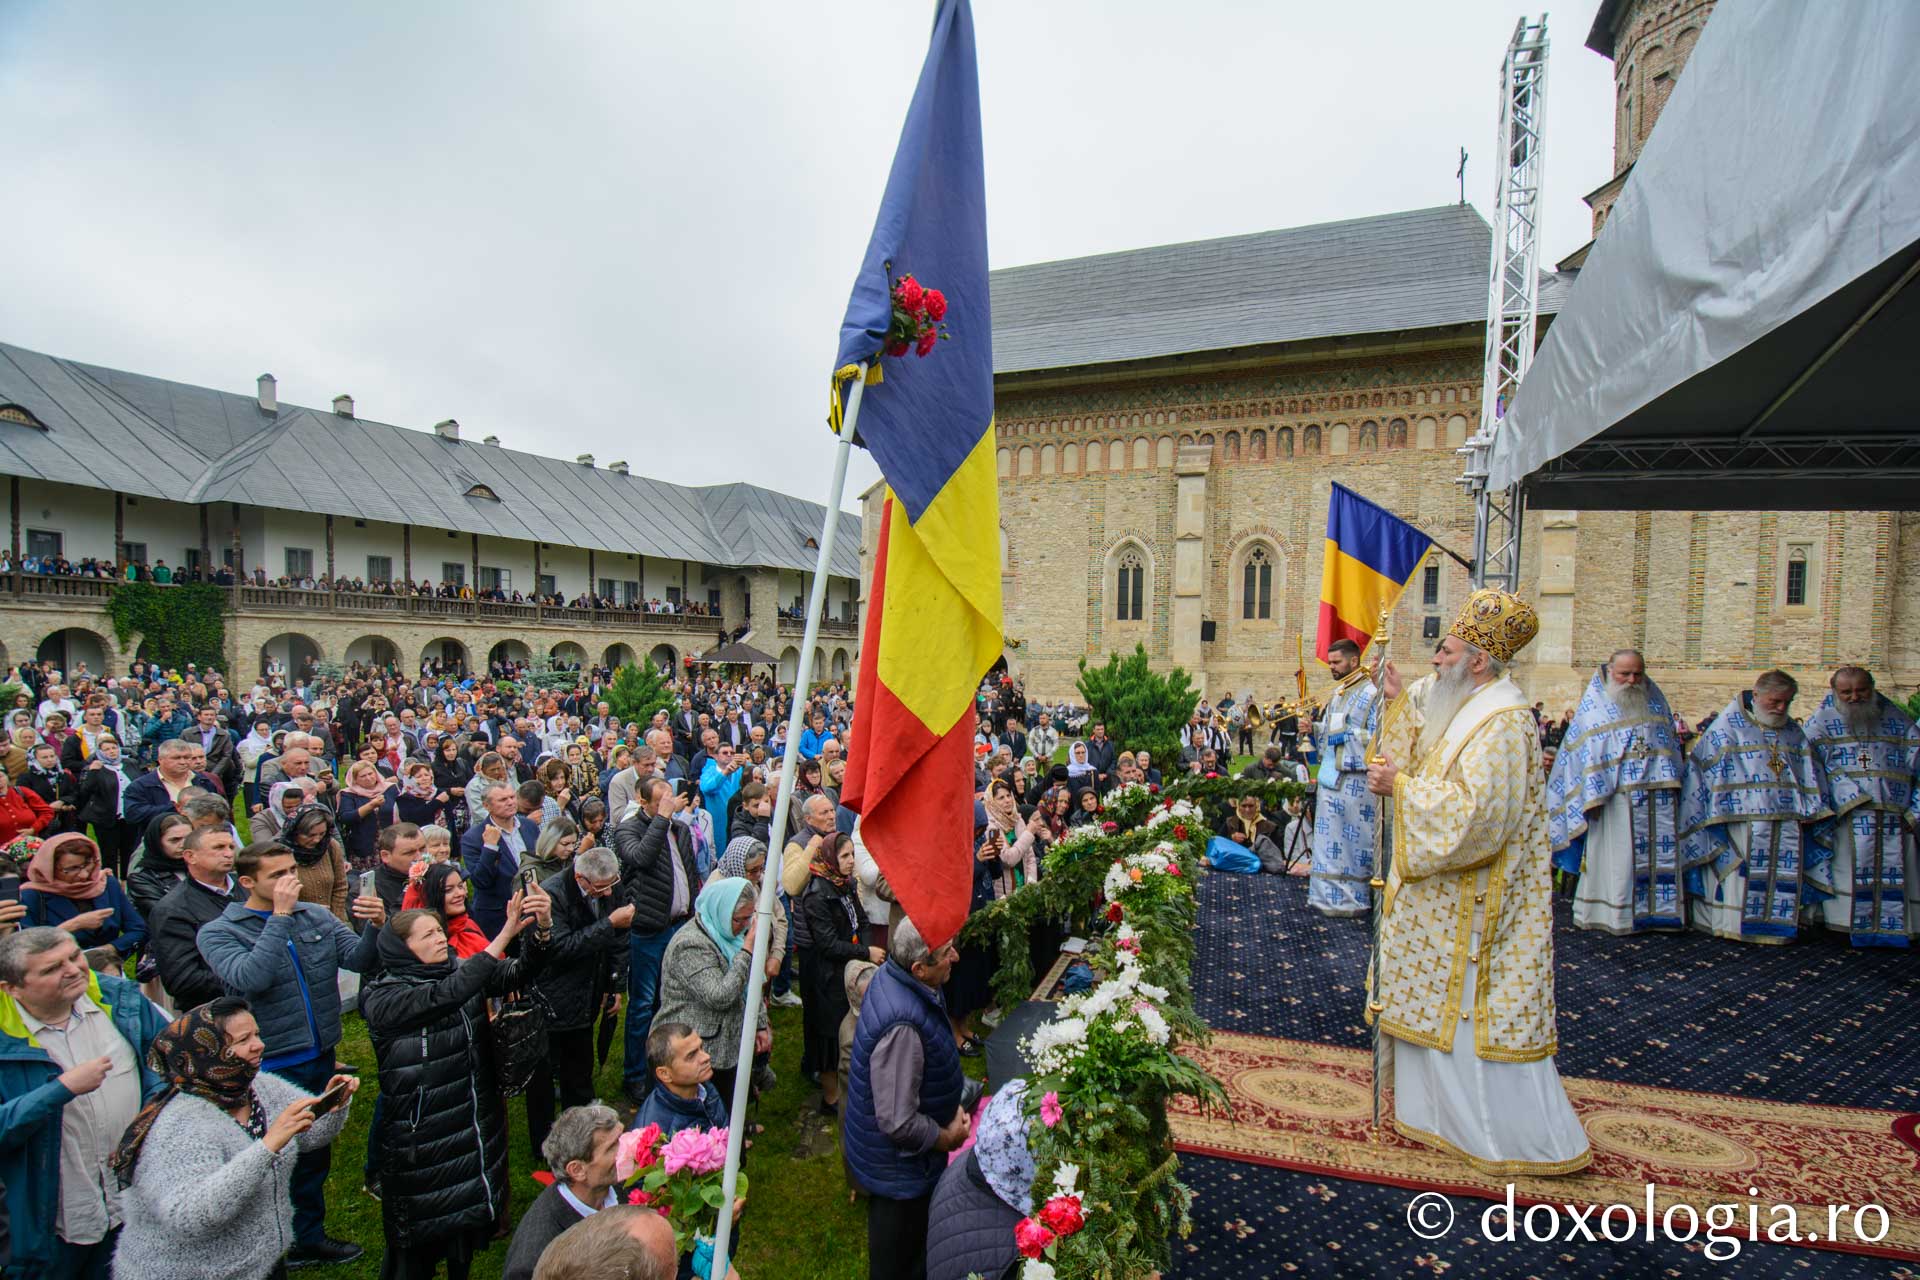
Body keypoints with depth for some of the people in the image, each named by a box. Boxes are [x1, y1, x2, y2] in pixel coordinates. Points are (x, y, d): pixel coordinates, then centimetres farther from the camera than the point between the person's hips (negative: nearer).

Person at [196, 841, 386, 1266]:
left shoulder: (316, 916, 2)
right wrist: (280, 915, -27)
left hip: (320, 1057, 5)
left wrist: (375, 926, -26)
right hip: (268, 1068, -5)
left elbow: (359, 959, -7)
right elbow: (251, 979, -27)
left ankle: (310, 1236, 39)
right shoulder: (218, 932, -9)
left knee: (316, 1154, 20)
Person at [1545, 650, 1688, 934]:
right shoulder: (1595, 705, 0)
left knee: (1661, 855, 5)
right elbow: (1585, 753, -4)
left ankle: (1659, 911, 15)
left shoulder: (1655, 701, 13)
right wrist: (1593, 795, -12)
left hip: (1659, 795, 4)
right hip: (1616, 796, -4)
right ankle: (1616, 915, 5)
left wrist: (1674, 784, 11)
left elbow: (1672, 745, 19)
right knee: (1618, 856, -3)